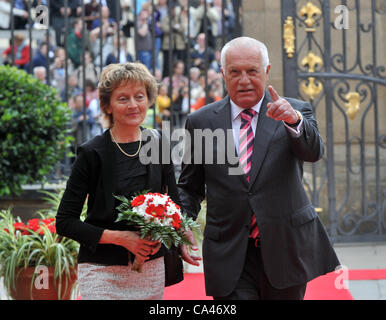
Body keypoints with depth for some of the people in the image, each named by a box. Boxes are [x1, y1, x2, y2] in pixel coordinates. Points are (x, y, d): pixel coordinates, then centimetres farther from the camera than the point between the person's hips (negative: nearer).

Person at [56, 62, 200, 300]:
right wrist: (119, 237, -16)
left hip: (151, 269, 4)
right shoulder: (92, 153, -7)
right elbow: (65, 222, -7)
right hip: (102, 271, -4)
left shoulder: (160, 147, 4)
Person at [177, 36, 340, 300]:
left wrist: (294, 120, -37)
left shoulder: (295, 112, 1)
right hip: (230, 256, 0)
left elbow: (314, 152, -18)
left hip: (286, 248, 1)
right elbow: (190, 187, 9)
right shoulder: (201, 121, 3)